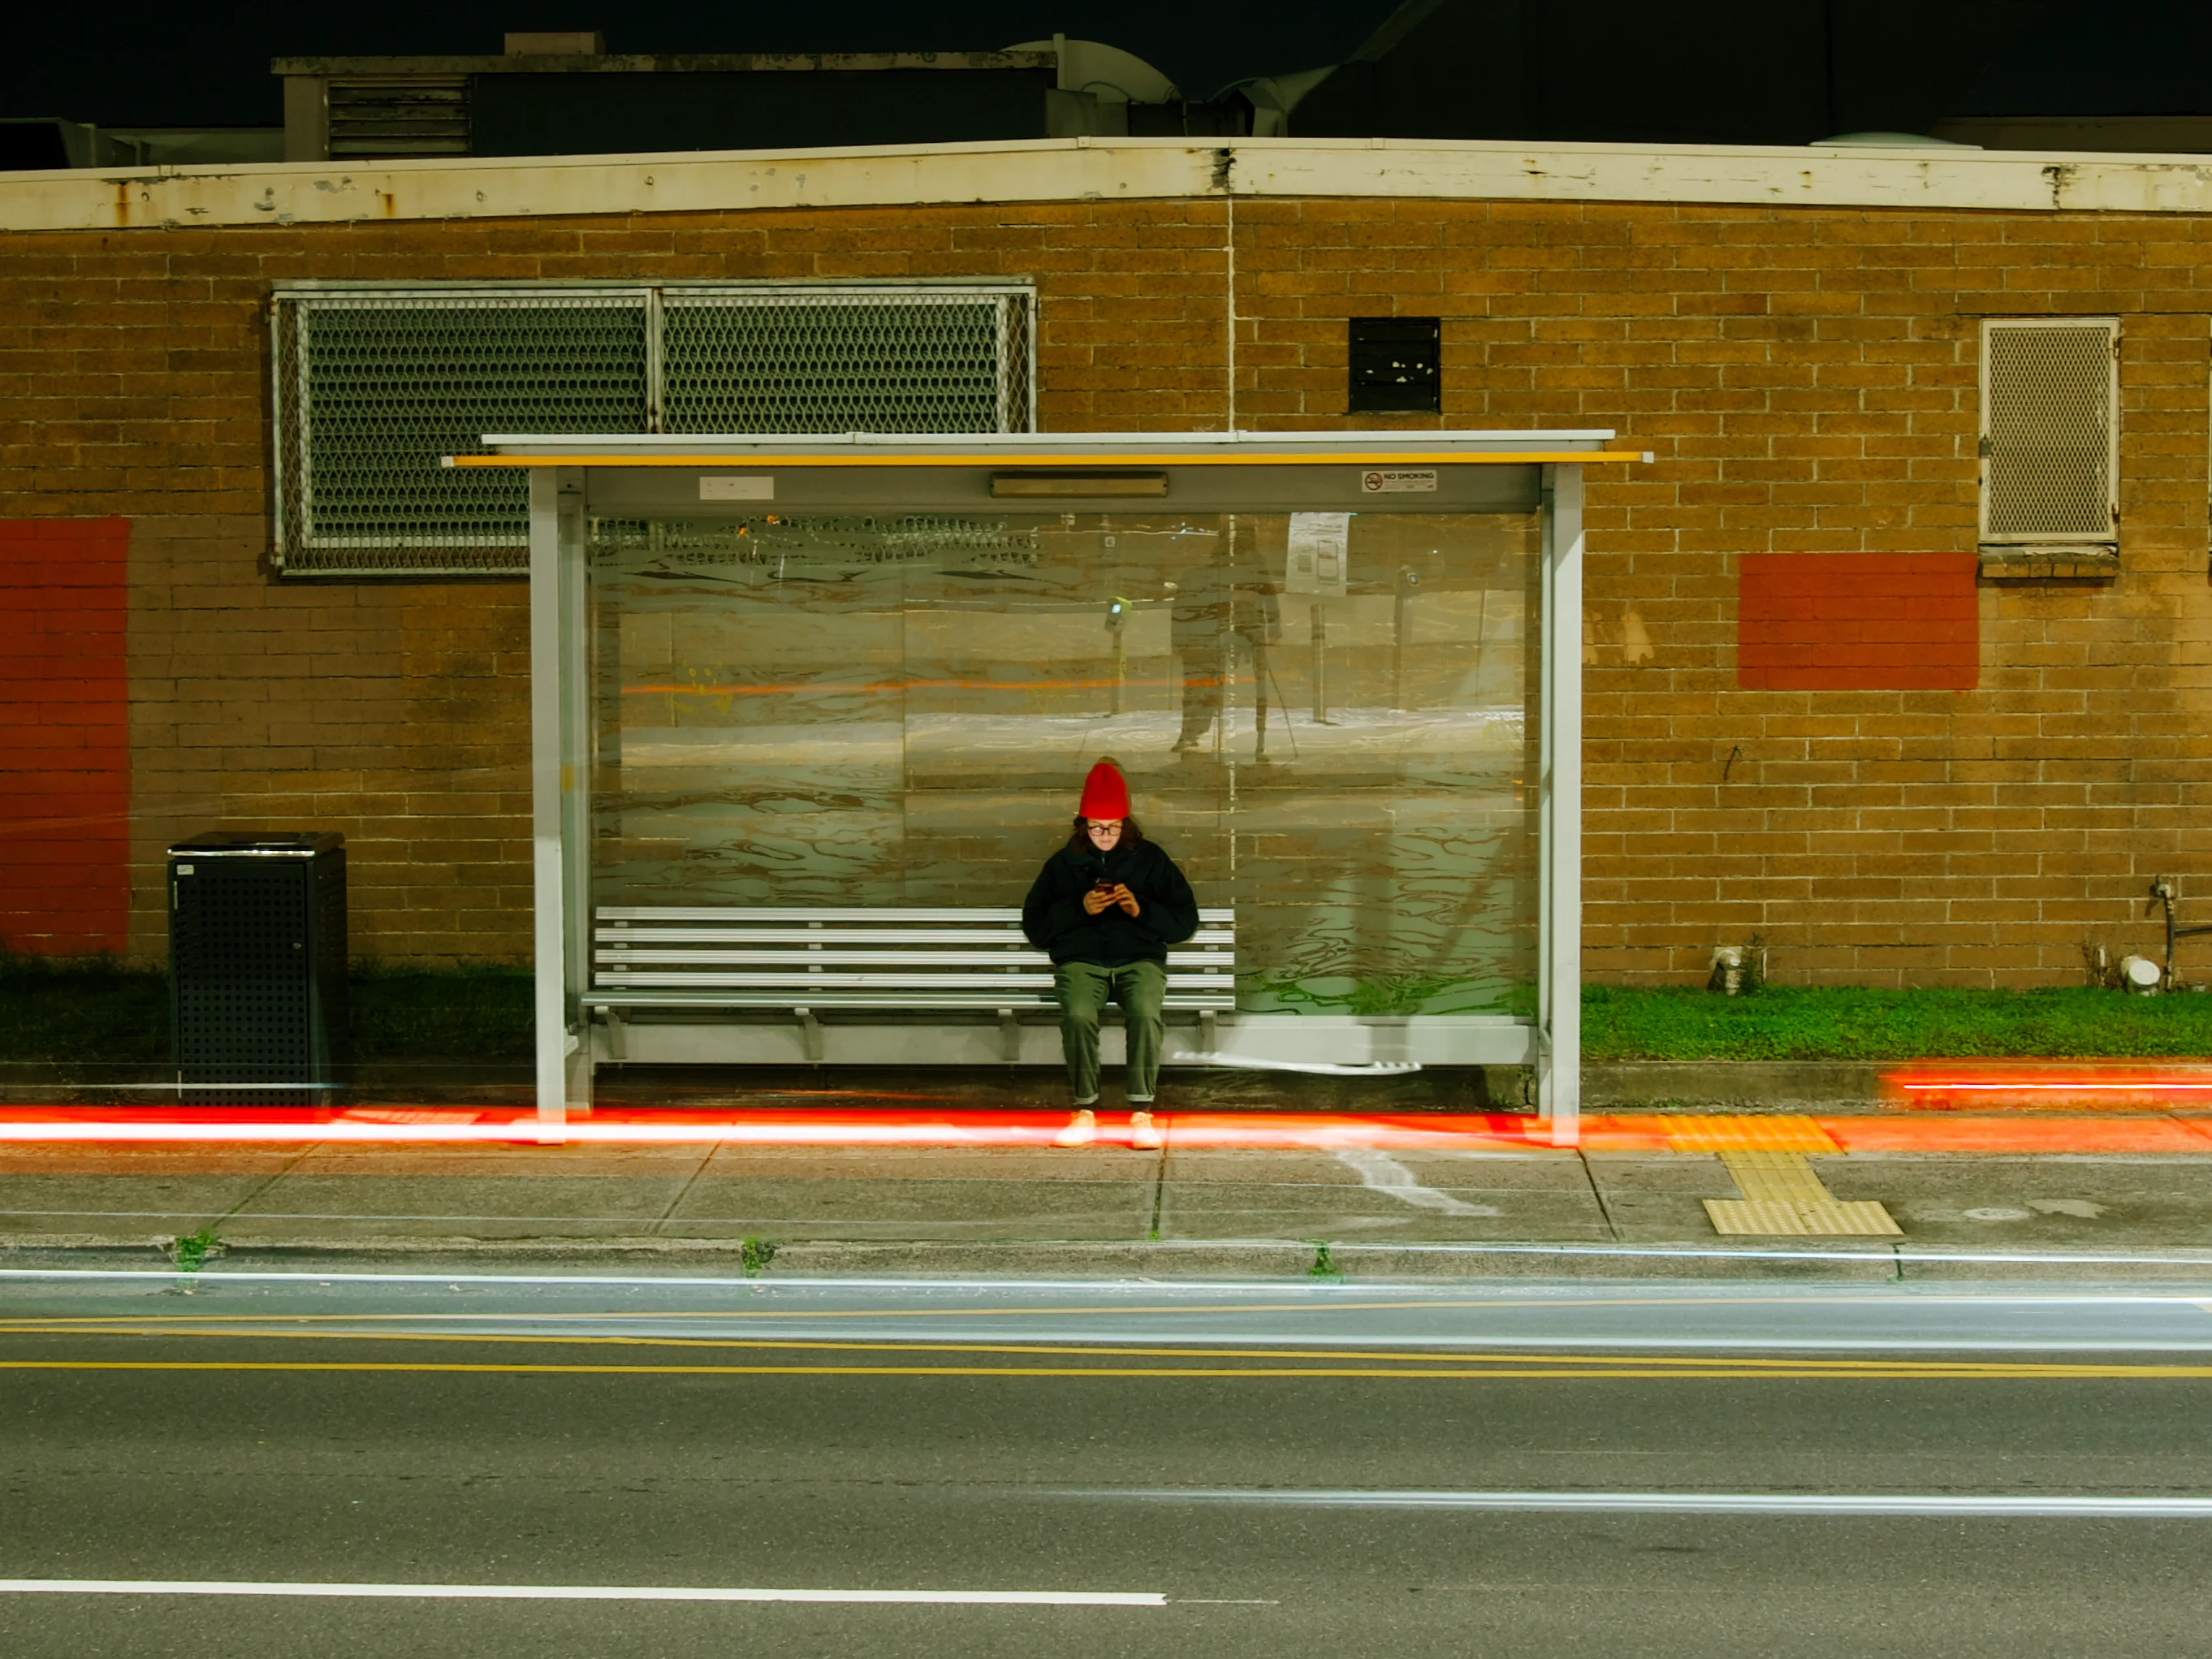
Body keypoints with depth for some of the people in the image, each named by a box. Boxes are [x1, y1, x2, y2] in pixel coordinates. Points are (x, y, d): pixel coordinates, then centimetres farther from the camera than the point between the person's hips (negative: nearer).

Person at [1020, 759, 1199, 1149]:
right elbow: (1034, 926, 10)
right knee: (1078, 1015, -35)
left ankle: (1141, 1113, -27)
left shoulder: (1151, 859, 13)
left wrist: (1141, 910, -9)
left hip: (1140, 958, 0)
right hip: (1081, 959, 0)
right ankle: (1085, 1113, -24)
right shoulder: (1063, 863, 14)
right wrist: (1079, 909, -6)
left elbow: (1186, 921, 9)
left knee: (1146, 1013, -35)